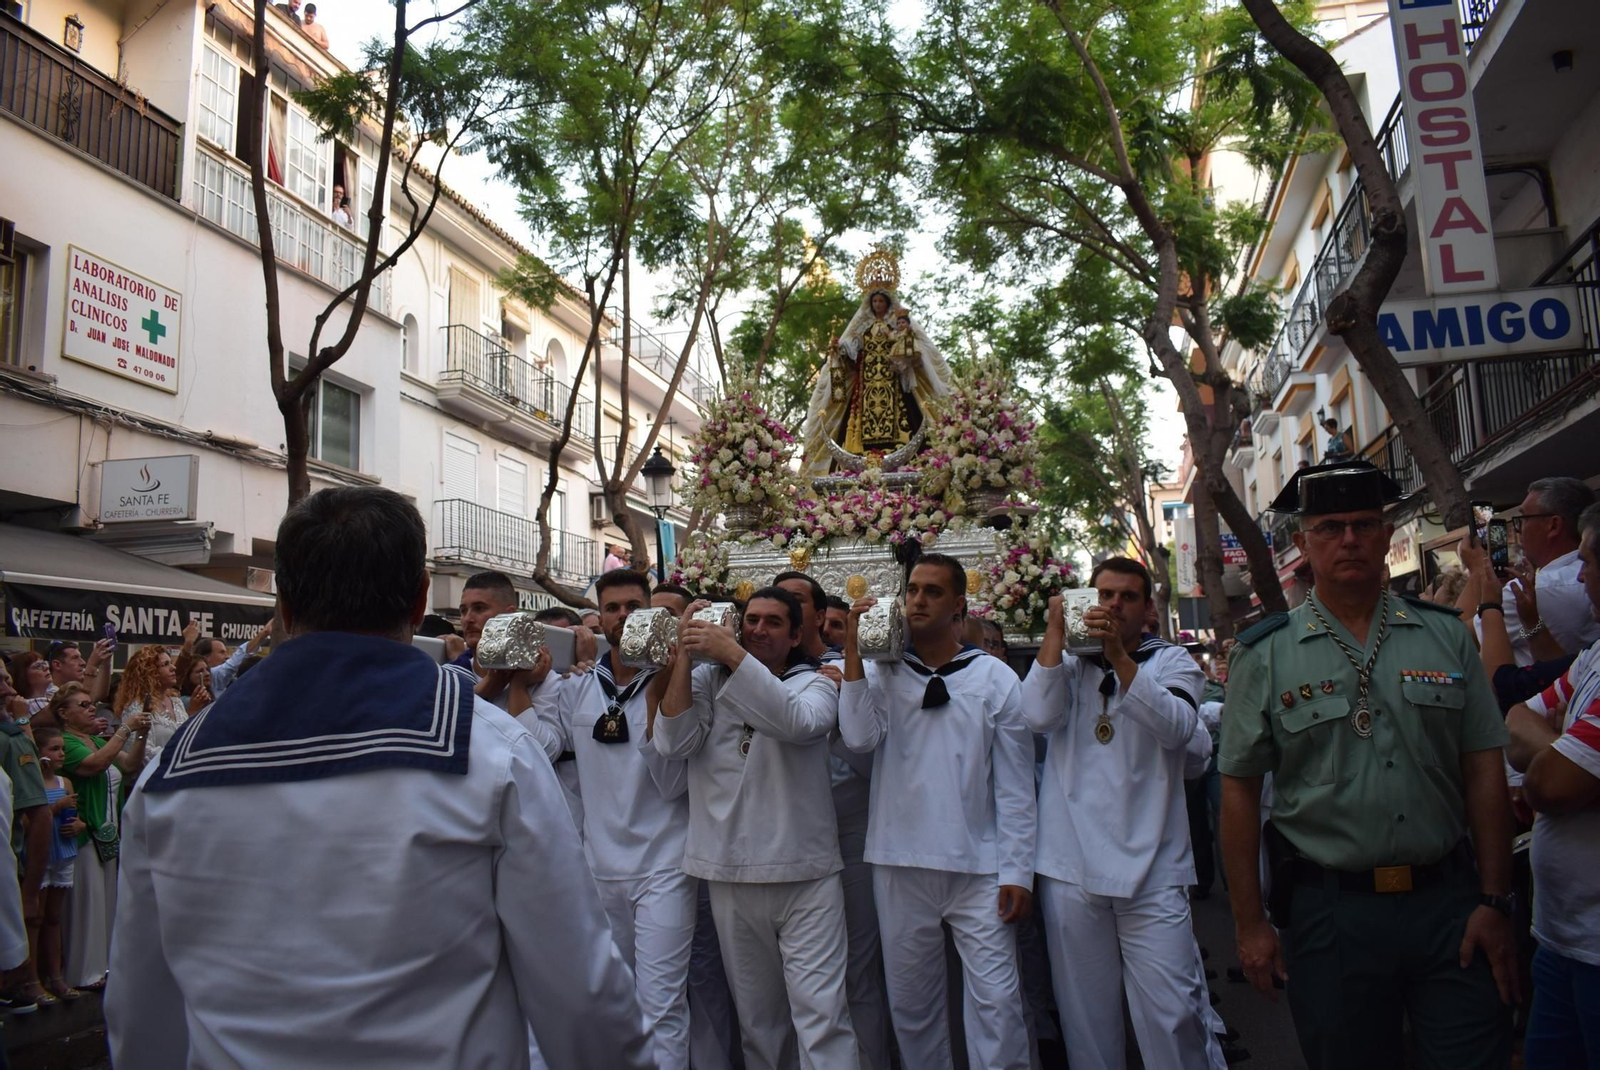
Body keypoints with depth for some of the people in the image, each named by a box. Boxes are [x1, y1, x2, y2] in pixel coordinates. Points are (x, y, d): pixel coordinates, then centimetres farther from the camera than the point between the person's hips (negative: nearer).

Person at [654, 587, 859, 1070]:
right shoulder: (709, 680, 6)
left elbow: (799, 722, -22)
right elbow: (673, 742, -10)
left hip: (805, 873, -2)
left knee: (821, 1012, -5)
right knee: (755, 1014, 14)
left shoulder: (814, 683, 2)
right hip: (731, 873, 2)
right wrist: (685, 656, -15)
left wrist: (732, 655, -26)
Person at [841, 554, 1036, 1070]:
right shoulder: (881, 673, 4)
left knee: (996, 1002, -2)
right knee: (910, 1002, 13)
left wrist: (1017, 871, -4)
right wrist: (853, 650, -13)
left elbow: (1015, 785, 0)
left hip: (978, 869, -2)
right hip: (901, 866, 2)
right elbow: (859, 738, -15)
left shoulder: (995, 678, 0)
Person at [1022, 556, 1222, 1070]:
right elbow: (1038, 715, -9)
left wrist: (1119, 655, -19)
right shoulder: (1067, 662, 11)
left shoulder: (1170, 661, 8)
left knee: (1173, 1013, -5)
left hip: (1150, 869, -1)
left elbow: (1177, 728, -12)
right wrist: (1056, 631, -7)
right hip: (1071, 868, 2)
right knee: (1084, 1011, 10)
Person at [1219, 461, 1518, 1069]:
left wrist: (1495, 902, -1)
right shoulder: (1263, 656, -3)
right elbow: (1240, 790, -2)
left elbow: (1483, 770, 4)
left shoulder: (1445, 635, 4)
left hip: (1448, 903, 2)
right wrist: (1250, 923, -4)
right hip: (1330, 909, -1)